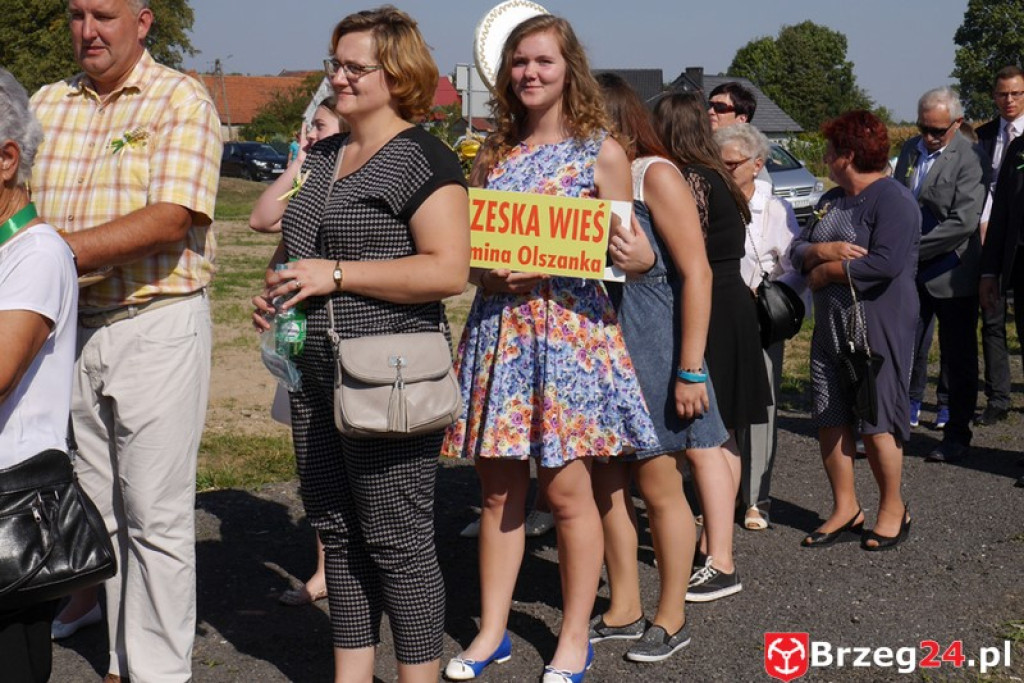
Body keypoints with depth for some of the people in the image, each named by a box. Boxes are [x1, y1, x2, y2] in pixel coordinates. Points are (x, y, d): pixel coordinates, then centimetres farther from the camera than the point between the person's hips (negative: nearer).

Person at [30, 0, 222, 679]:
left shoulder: (182, 100, -5)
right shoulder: (48, 103, 13)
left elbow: (171, 220, -17)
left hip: (157, 325, -6)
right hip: (71, 326, 6)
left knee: (156, 514, -1)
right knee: (98, 509, 12)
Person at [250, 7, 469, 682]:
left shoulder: (423, 158, -8)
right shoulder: (321, 156, 16)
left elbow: (448, 270, -18)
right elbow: (288, 237, 29)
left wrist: (336, 274, -19)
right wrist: (274, 288, 6)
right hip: (317, 375, 8)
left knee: (398, 540, -2)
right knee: (338, 532, 14)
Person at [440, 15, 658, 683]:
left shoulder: (601, 151, 1)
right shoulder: (493, 154, 13)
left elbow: (622, 248, 1)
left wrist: (639, 256, -22)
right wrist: (490, 276, -7)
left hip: (569, 327, -4)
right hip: (497, 326, 4)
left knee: (566, 489, 0)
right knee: (499, 488, 9)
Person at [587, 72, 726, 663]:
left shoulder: (656, 175, -10)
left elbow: (697, 272, -14)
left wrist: (691, 371, -18)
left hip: (651, 347, -7)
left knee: (660, 487, 3)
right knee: (607, 484, 11)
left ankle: (672, 619, 18)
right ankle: (624, 610, 25)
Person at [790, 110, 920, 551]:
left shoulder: (893, 199, -11)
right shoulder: (831, 200, 16)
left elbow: (886, 263, -24)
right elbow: (798, 251, 10)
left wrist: (825, 271, -13)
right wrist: (824, 250, -13)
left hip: (878, 326, -8)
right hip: (830, 327, 8)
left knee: (876, 420, -2)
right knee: (830, 418, 7)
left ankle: (893, 510, 14)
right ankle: (845, 508, 19)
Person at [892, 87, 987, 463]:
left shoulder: (969, 158, -14)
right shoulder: (909, 149, 7)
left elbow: (963, 222, -21)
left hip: (952, 272, -5)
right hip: (910, 271, 5)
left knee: (958, 358, 7)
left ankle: (957, 434, 19)